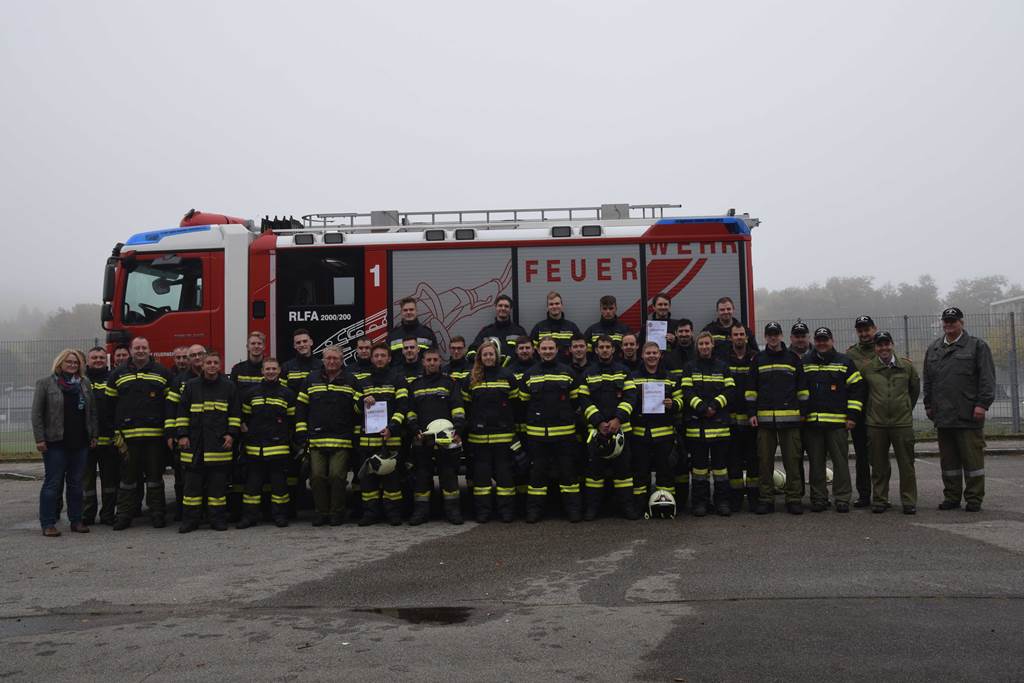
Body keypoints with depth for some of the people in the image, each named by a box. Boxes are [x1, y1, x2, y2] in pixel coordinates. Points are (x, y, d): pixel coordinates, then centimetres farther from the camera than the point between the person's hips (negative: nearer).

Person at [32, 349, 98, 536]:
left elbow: (92, 411, 12)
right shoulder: (45, 383, 0)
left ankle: (76, 520, 16)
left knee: (76, 483, 9)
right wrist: (39, 439, -11)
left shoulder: (85, 383, 11)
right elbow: (36, 413, -4)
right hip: (55, 443, -4)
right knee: (53, 483, -1)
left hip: (80, 442, 4)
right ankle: (48, 524, 3)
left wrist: (94, 435, 6)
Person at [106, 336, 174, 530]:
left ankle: (157, 513, 13)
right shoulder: (118, 375, 9)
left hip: (155, 435, -1)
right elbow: (110, 405, 10)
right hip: (128, 435, 1)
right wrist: (114, 431, 4)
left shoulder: (162, 373, 6)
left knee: (155, 475, 6)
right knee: (128, 476, 6)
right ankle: (124, 515, 13)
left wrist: (170, 430, -4)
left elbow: (171, 403, 4)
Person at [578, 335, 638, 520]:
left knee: (623, 465, 1)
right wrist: (599, 422, -10)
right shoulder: (588, 374, 8)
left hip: (620, 427, 0)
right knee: (595, 466, 1)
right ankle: (592, 506, 9)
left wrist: (618, 419, -12)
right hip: (595, 428, 0)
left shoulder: (623, 371, 8)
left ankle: (626, 504, 9)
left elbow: (630, 396, 0)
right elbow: (584, 401, 1)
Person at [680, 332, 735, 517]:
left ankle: (722, 501, 11)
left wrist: (715, 405, -12)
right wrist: (701, 408, -15)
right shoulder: (690, 368, 8)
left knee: (720, 463, 3)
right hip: (696, 423, 0)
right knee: (698, 463, 3)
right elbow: (686, 392, -2)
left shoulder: (722, 366, 11)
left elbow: (730, 389, 3)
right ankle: (700, 501, 10)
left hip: (719, 423, 1)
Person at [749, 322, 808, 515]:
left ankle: (794, 499, 7)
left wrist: (804, 412, 4)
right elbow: (751, 390, 10)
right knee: (765, 461, 2)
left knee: (793, 460, 0)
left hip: (790, 418, 0)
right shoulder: (758, 360, 10)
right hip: (764, 418, 1)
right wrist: (752, 413, 2)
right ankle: (766, 499, 9)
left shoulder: (793, 358, 10)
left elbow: (802, 389, 11)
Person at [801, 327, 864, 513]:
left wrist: (852, 415, -3)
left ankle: (842, 498, 6)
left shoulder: (844, 362, 6)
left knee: (840, 461, 0)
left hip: (838, 422, -2)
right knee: (816, 462, 6)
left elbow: (857, 388, 3)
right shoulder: (804, 363, 11)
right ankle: (818, 498, 13)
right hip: (811, 422, 2)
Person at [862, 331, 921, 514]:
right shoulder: (867, 369, 2)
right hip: (876, 424, 0)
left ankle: (909, 501, 10)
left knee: (906, 464, 2)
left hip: (902, 422, 0)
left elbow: (915, 388, 18)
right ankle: (879, 500, 16)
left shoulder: (906, 366, 4)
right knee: (879, 465, 6)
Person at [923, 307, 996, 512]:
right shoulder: (933, 349, 17)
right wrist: (929, 404, 15)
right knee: (948, 460, 10)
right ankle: (952, 497, 19)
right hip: (943, 416, 5)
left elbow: (987, 378, -5)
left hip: (968, 416, -5)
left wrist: (982, 404, -12)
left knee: (972, 457, -2)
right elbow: (927, 380, 21)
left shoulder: (977, 346, 2)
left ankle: (974, 499, 6)